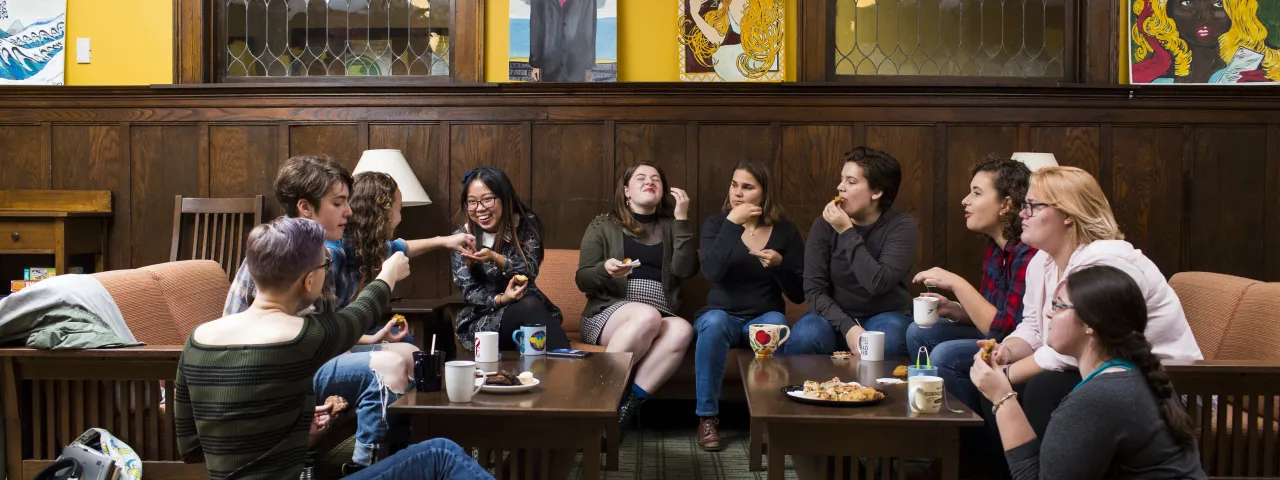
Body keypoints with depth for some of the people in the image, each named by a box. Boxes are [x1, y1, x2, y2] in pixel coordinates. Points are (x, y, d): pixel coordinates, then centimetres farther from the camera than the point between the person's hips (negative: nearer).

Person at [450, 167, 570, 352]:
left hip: (529, 305, 1)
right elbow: (469, 292, -4)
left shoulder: (526, 224, 0)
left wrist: (495, 258, -30)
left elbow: (529, 271, -11)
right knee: (529, 308, -33)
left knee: (531, 304, -35)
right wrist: (500, 300, -26)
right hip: (484, 320, -1)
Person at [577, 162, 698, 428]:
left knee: (682, 329, -33)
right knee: (648, 316, -36)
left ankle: (628, 405, -34)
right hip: (608, 313, -2)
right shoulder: (604, 225, 11)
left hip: (661, 319, 2)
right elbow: (582, 279, 5)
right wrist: (605, 270, -17)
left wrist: (682, 218, -4)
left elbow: (686, 271, -2)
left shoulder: (670, 227, 16)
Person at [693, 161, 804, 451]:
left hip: (763, 318, 0)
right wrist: (732, 223, -21)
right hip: (723, 316, 0)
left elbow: (799, 295, 1)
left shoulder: (785, 231, 3)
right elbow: (712, 273, -19)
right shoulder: (715, 224, 2)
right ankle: (707, 417, -26)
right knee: (714, 323, -36)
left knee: (777, 326, -35)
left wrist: (779, 264, -17)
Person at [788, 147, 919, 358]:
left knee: (887, 341, -35)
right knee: (803, 337, -32)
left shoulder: (902, 225, -10)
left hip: (884, 316, -1)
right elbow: (814, 289, -10)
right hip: (837, 318, 1)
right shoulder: (824, 225, -5)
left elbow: (878, 284, -24)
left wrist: (847, 232, -23)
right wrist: (847, 326, -25)